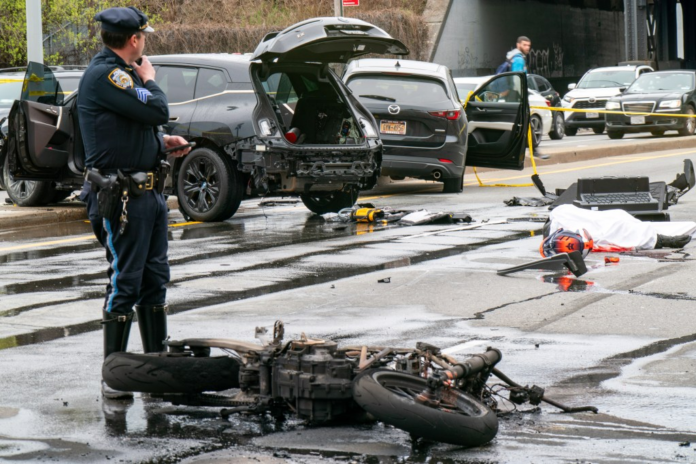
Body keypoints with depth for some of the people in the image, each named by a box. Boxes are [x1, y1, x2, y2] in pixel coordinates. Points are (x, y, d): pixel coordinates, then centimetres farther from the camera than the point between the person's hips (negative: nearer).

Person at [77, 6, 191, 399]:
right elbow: (157, 111, -23)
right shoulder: (104, 75, -16)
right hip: (121, 199, -10)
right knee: (125, 284, -6)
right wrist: (149, 79, -4)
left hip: (148, 192, 10)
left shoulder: (120, 72, 15)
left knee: (155, 280, 15)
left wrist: (164, 141, 9)